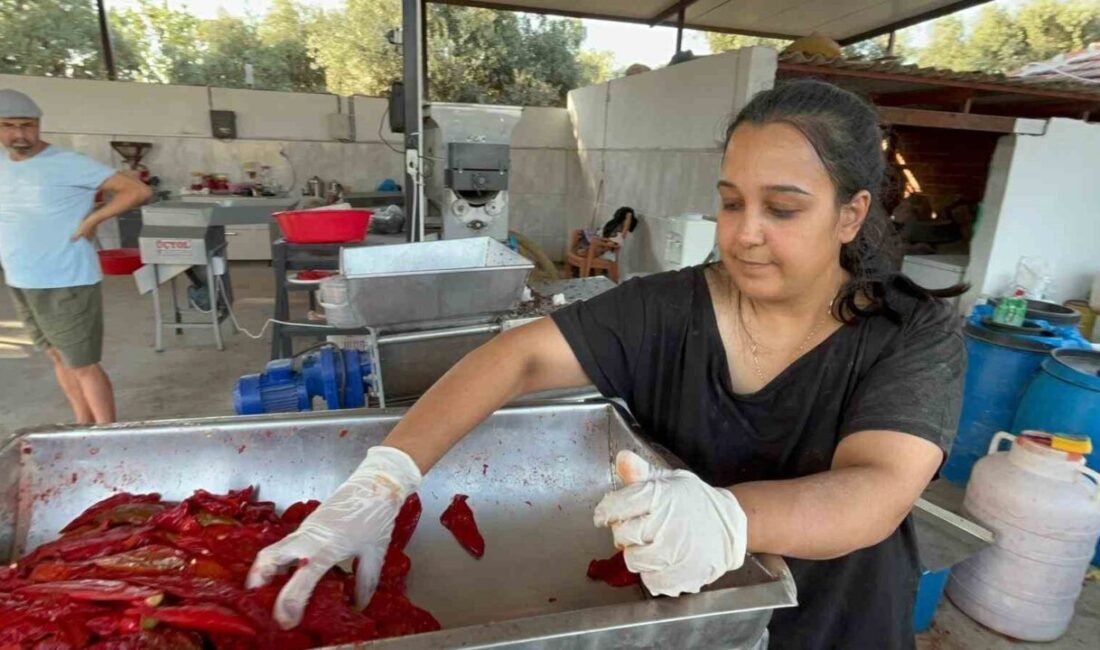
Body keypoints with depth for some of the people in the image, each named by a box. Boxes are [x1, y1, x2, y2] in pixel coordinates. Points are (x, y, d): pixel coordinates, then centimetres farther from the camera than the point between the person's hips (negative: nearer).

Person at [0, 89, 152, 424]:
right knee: (59, 358, 16)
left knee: (82, 365, -1)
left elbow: (139, 191, -16)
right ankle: (84, 425, 29)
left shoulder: (67, 164, -12)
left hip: (65, 283, -7)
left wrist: (91, 220, -18)